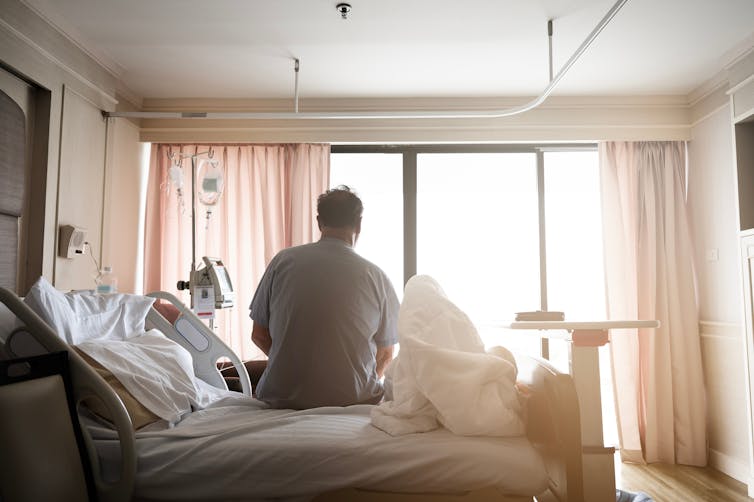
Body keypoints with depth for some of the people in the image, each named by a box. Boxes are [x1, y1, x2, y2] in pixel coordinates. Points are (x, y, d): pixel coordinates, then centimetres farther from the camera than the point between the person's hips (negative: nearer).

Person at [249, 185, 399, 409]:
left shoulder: (282, 261, -4)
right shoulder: (376, 276, -6)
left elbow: (258, 335, 4)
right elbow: (385, 354, 3)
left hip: (283, 399, 1)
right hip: (353, 399, 0)